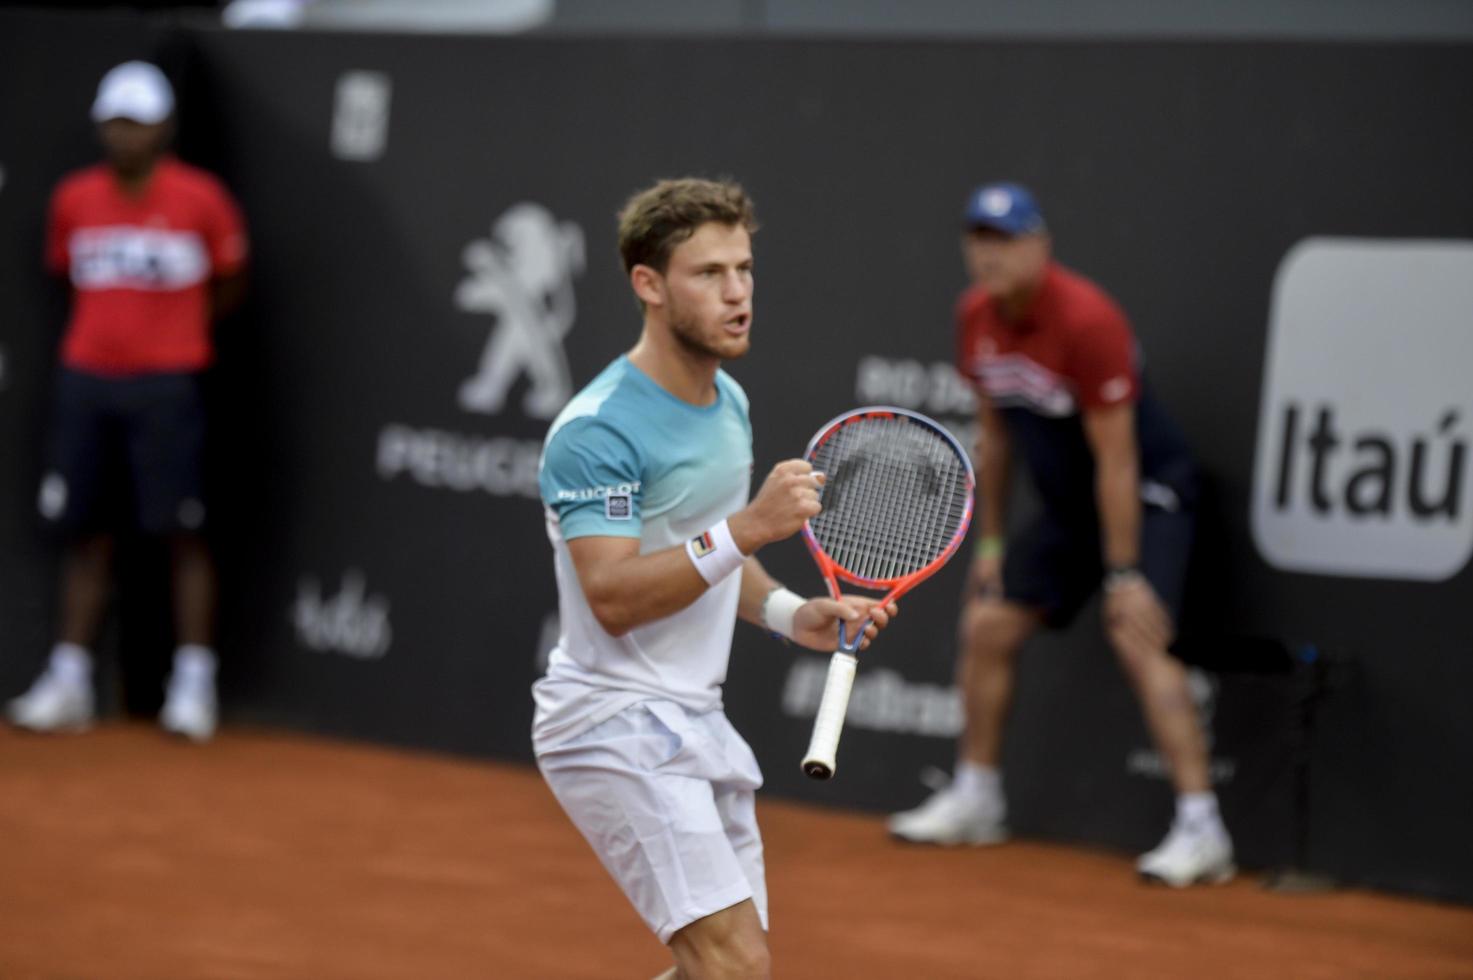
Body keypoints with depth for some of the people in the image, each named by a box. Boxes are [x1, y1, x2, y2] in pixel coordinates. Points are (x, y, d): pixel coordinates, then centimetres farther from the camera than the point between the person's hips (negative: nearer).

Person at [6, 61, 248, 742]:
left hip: (167, 384, -4)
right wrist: (115, 325, 11)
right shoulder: (74, 198, 6)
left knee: (181, 531, -4)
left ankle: (193, 685, 1)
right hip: (85, 378, 4)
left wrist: (173, 329, 5)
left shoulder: (200, 200, -4)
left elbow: (228, 284, 8)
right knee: (84, 531, 6)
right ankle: (68, 681, 11)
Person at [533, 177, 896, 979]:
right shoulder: (596, 430, -18)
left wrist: (792, 615, 6)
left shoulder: (729, 401, 11)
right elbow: (614, 597, -26)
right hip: (615, 724, -9)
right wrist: (748, 528, -33)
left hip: (695, 724, 9)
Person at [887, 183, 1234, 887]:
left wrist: (1123, 576, -24)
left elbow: (1116, 460, -25)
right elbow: (994, 435, 11)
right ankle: (976, 800, 28)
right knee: (987, 627, 9)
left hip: (1148, 493, -8)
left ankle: (1201, 831, -28)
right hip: (1068, 505, 8)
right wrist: (990, 543, 12)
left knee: (1136, 638, -25)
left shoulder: (1085, 321, -26)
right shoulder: (976, 318, -3)